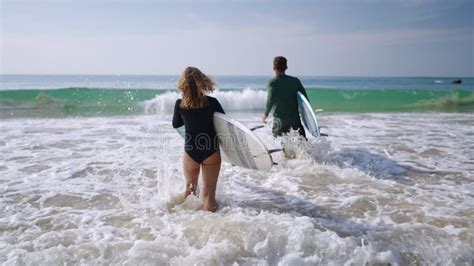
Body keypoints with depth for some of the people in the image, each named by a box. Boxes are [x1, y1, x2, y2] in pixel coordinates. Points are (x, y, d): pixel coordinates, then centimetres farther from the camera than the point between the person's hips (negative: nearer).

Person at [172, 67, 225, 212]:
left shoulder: (180, 104, -9)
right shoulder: (212, 102, -13)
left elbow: (175, 124, 9)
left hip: (190, 152, 1)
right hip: (211, 151, -1)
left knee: (189, 189, 25)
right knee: (209, 193, 7)